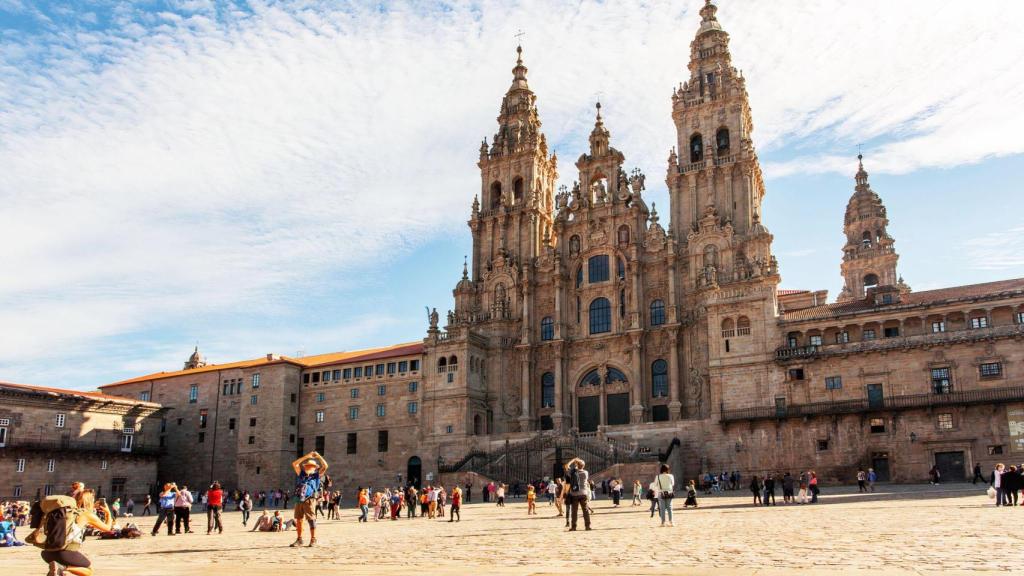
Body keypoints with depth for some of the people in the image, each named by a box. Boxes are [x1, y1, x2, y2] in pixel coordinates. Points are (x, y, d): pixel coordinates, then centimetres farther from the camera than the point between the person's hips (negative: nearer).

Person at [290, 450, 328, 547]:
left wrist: (318, 456, 0)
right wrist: (306, 456, 10)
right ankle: (299, 539, 17)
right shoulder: (301, 474, 19)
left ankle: (313, 540, 1)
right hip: (299, 500, 4)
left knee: (311, 520, -5)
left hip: (309, 500, -4)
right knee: (298, 520, 7)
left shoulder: (317, 475, 9)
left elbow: (325, 466, -2)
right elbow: (294, 464, 14)